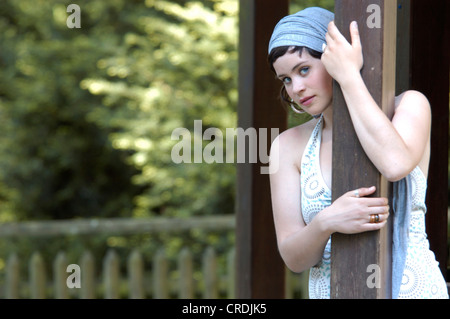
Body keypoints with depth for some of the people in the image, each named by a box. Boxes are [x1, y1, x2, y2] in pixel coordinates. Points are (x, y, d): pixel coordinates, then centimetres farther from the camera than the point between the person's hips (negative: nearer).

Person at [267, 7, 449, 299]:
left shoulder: (411, 106, 1)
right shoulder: (289, 146, 7)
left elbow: (396, 165, -20)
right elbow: (294, 258, 1)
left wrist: (348, 75, -13)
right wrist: (326, 223, -19)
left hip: (413, 288, -3)